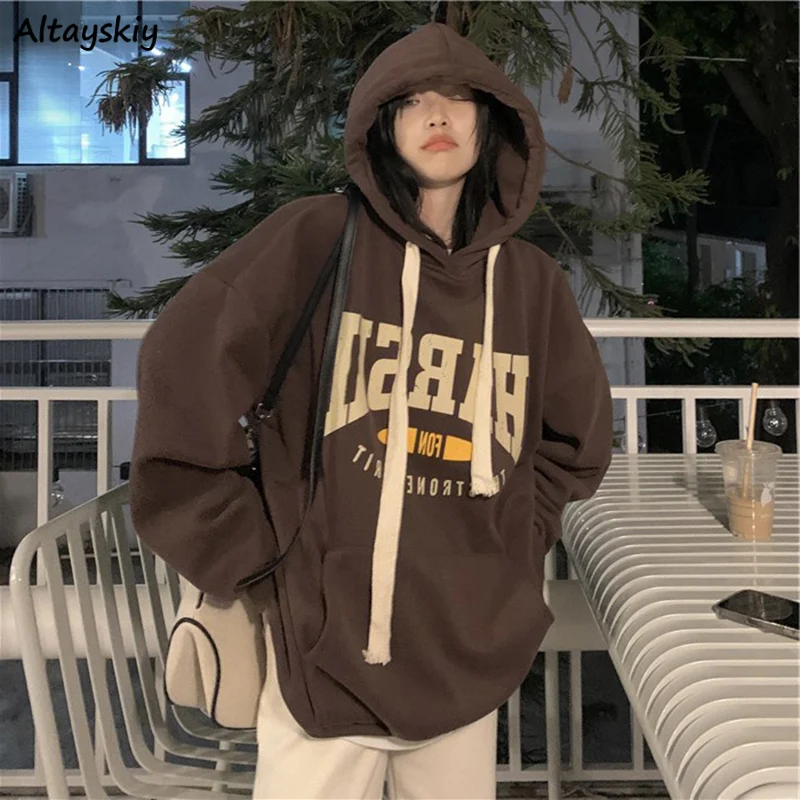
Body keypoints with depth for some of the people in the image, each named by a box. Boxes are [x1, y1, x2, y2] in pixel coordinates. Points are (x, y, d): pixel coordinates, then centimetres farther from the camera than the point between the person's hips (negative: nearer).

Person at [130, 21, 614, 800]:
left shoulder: (530, 280, 4)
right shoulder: (316, 239, -9)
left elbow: (576, 440, 16)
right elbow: (182, 374, -11)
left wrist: (514, 550, 7)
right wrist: (252, 564, -9)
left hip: (472, 661, 4)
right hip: (326, 650, -4)